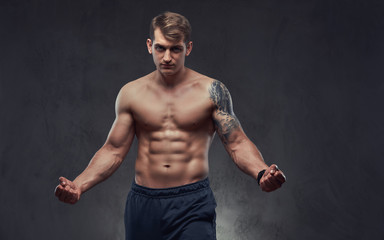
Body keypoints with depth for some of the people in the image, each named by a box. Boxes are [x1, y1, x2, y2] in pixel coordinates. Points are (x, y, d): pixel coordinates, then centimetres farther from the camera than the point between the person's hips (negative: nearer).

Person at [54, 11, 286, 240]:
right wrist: (78, 186, -5)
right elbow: (114, 150, 9)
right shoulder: (131, 93, 5)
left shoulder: (211, 90, -1)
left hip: (194, 204, -2)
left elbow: (237, 143, -3)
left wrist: (262, 173, -23)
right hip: (143, 203, 3)